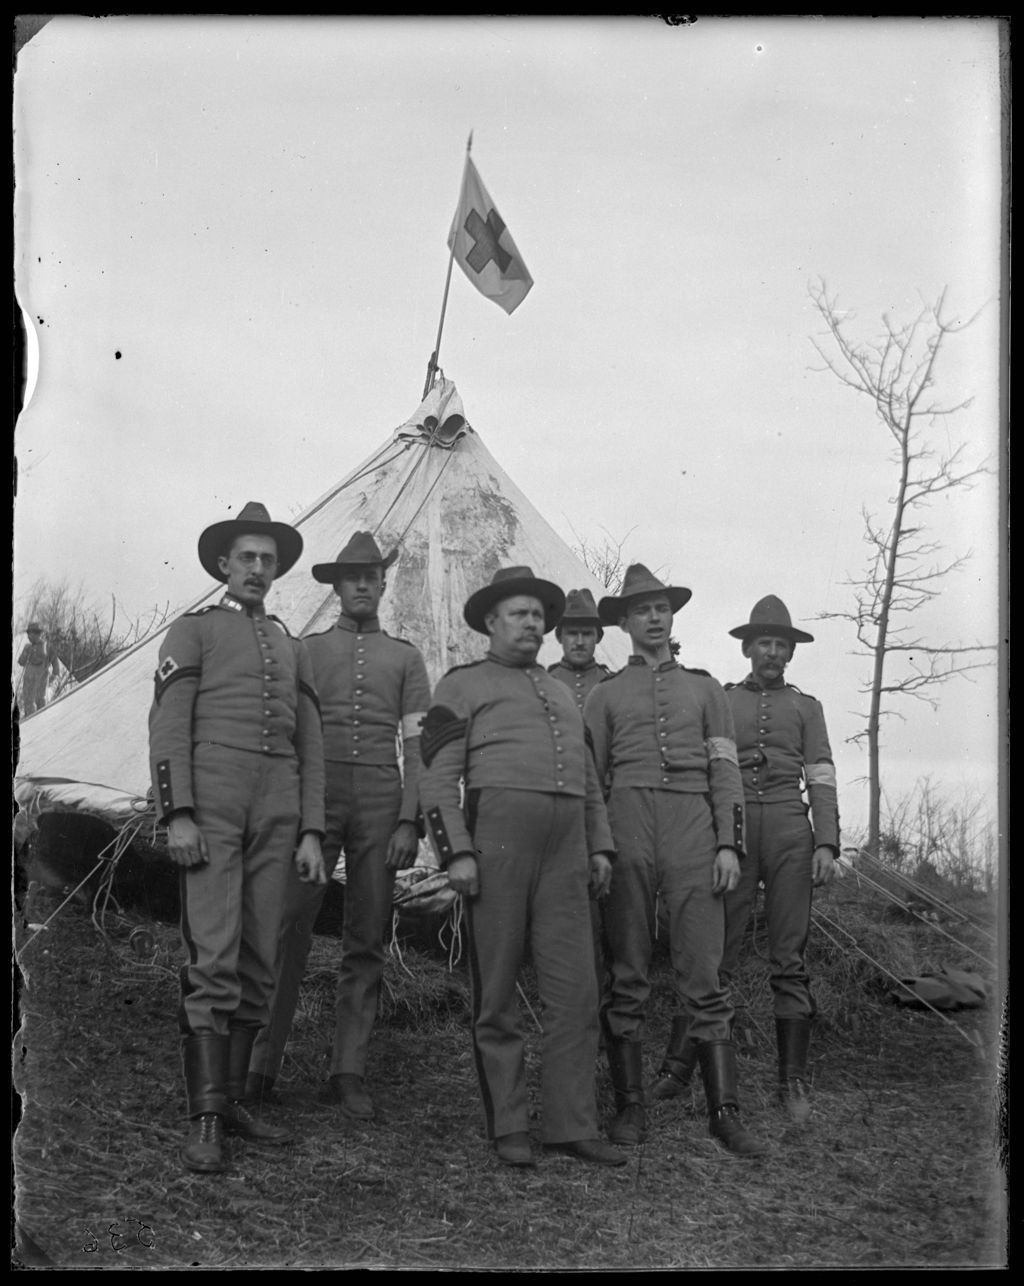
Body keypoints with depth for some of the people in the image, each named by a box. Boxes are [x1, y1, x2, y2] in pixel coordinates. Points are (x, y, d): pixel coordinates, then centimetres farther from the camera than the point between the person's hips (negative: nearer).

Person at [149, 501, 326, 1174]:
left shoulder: (293, 648, 22)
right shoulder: (193, 631, 8)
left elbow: (310, 745, 17)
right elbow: (169, 725, -2)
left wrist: (311, 832, 7)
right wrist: (178, 814, -13)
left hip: (278, 815, 5)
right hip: (211, 806, -5)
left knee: (259, 964, 5)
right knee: (213, 961, -12)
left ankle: (234, 1100, 15)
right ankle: (205, 1120, -11)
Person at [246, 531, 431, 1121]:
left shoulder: (405, 657, 14)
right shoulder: (306, 650, 14)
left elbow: (417, 745, 7)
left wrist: (409, 821, -4)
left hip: (380, 803, 1)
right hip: (314, 795, -1)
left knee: (368, 940, 2)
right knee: (289, 929, -9)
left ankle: (349, 1073, 7)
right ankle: (262, 1065, -5)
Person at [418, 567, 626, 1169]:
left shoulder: (562, 694, 26)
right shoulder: (464, 685, 7)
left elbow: (589, 779, 27)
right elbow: (439, 776, -1)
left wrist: (600, 846, 15)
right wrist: (457, 852, -11)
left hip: (566, 847, 5)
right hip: (497, 833, -5)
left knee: (576, 990, 1)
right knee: (497, 991, 0)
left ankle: (572, 1125, 8)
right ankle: (508, 1125, 9)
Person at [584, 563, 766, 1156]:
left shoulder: (705, 688, 16)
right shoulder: (605, 695, 15)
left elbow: (725, 771, 9)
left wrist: (729, 845, -1)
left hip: (693, 831, 0)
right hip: (627, 828, 0)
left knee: (704, 973, -3)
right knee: (626, 975, 1)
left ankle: (725, 1111, 1)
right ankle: (631, 1107, 8)